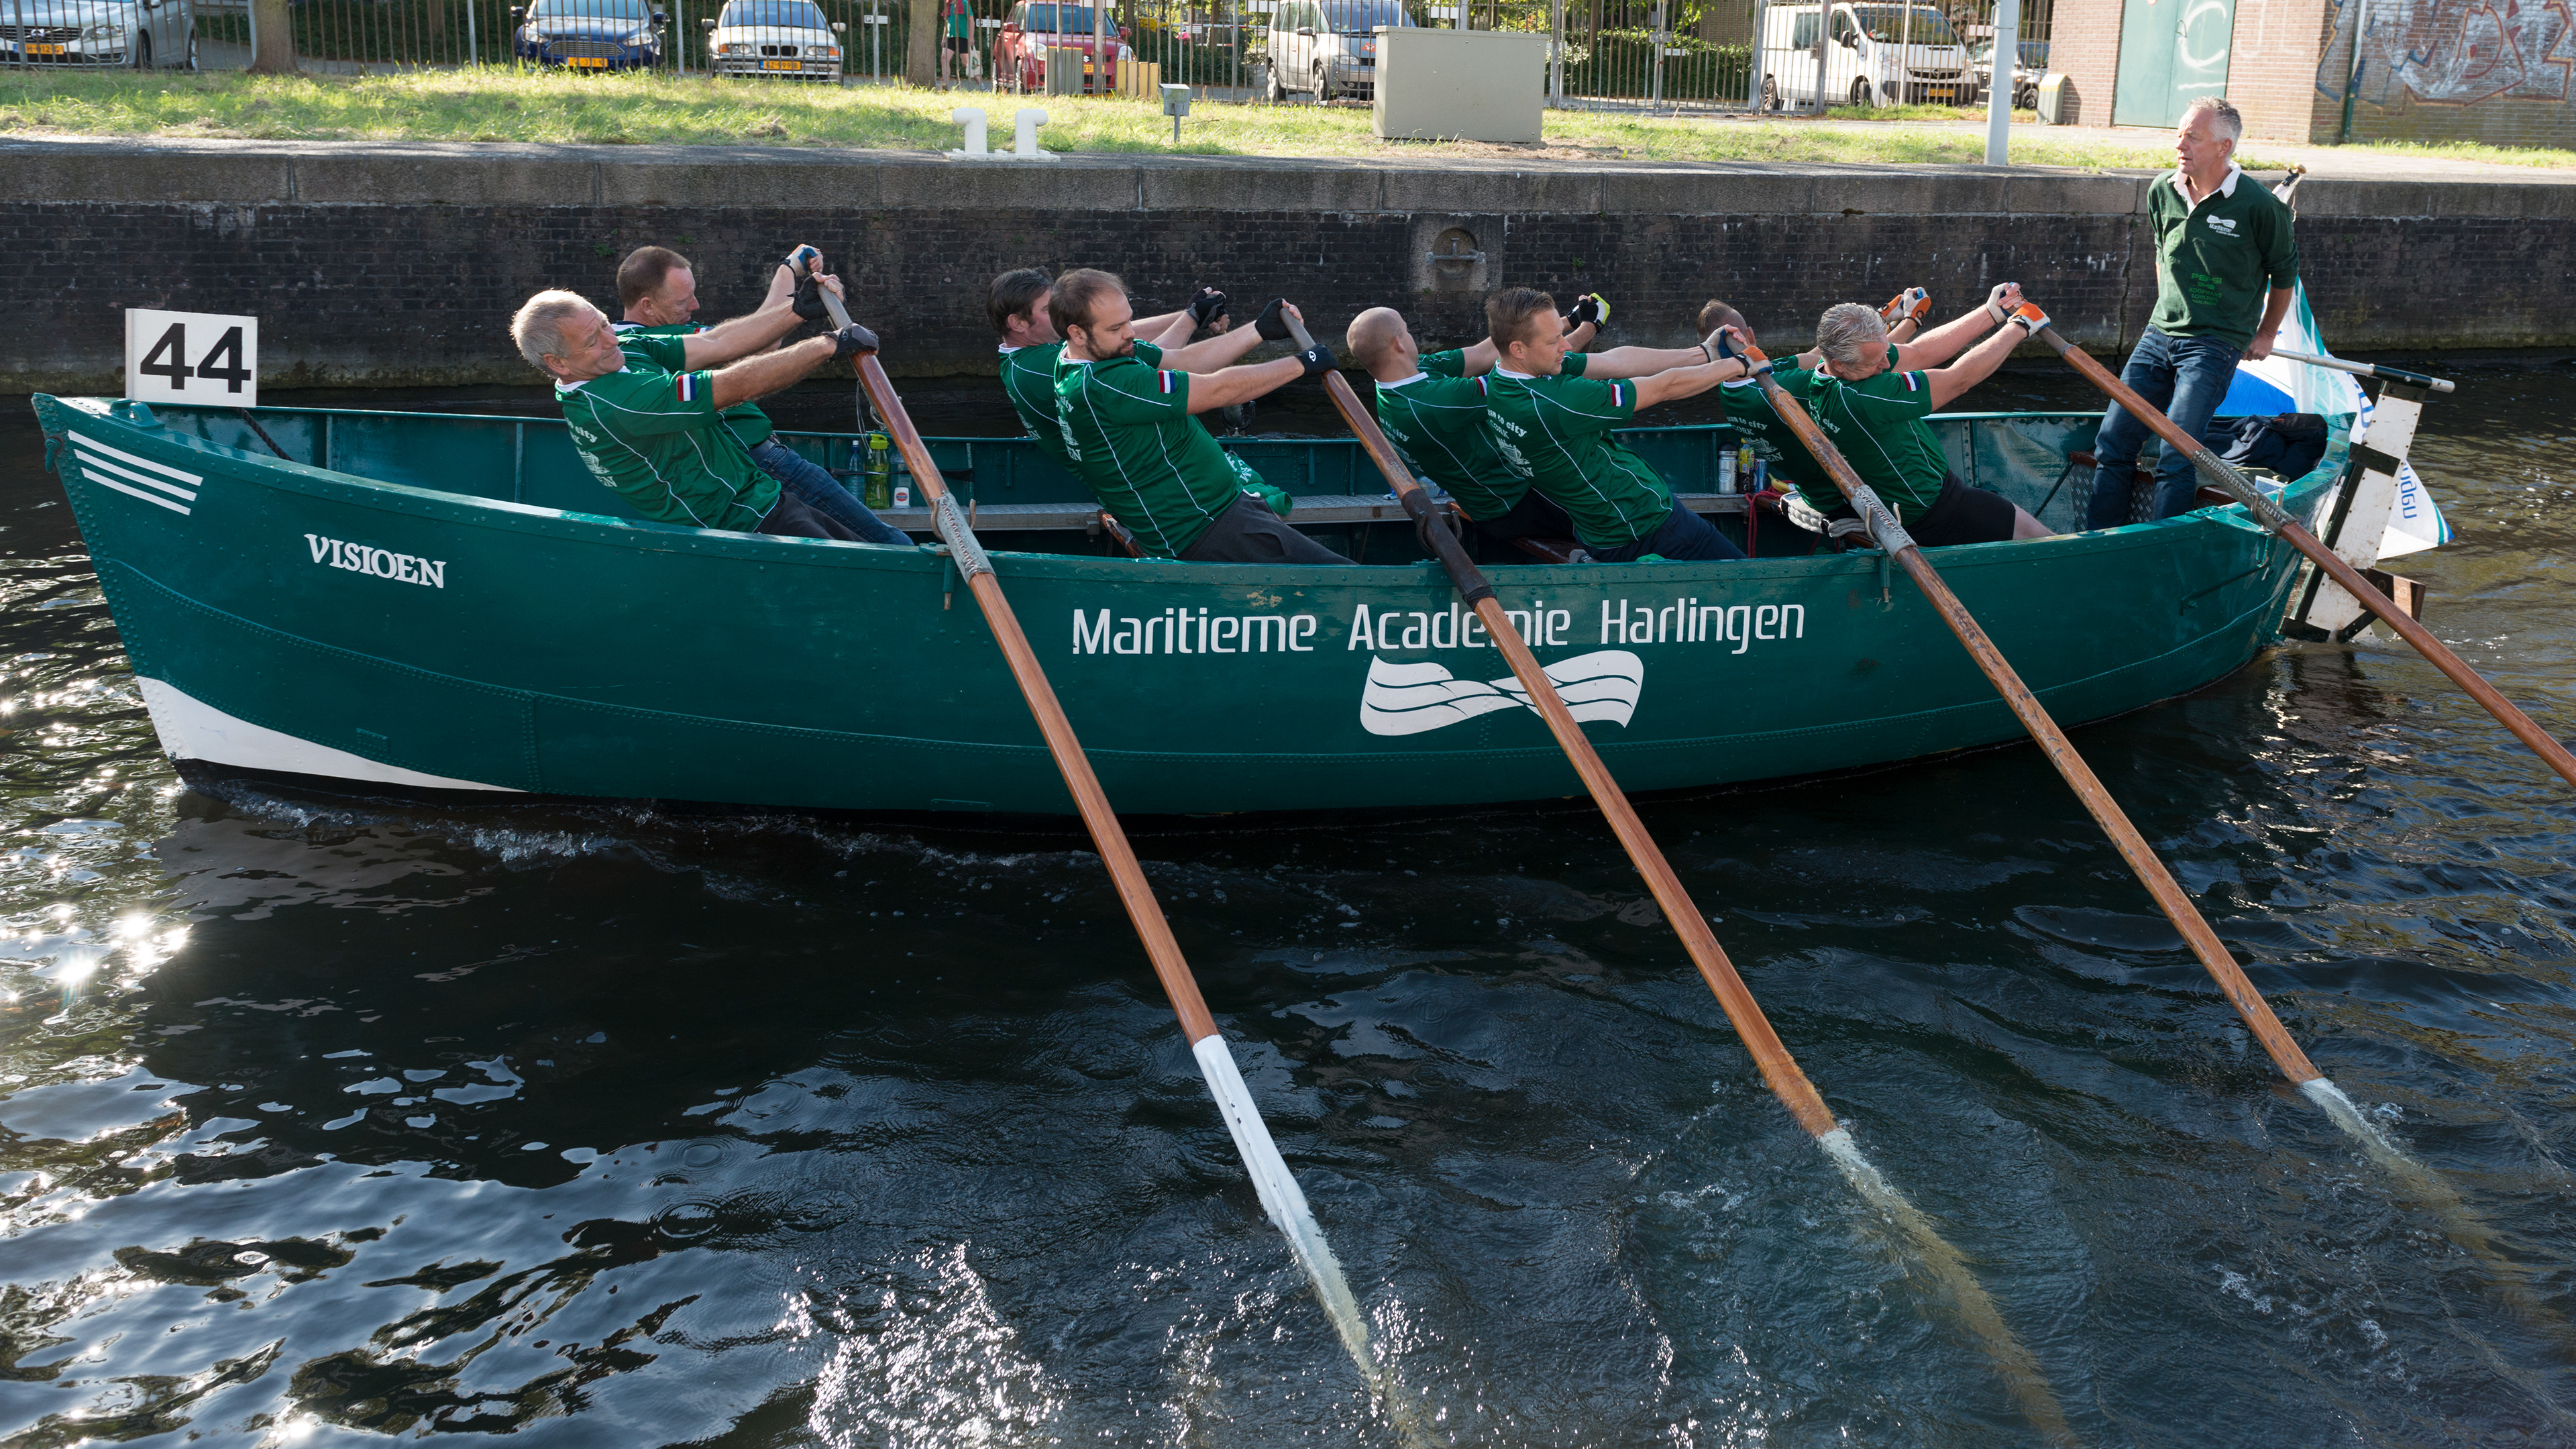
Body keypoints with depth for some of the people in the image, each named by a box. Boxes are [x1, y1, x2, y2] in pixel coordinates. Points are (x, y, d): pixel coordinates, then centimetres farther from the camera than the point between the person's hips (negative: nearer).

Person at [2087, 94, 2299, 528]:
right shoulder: (2162, 192, 3)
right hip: (2159, 335, 5)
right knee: (2111, 444, 0)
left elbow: (2284, 274, 5)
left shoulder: (2259, 207, -11)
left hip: (2216, 345, -5)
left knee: (2175, 458, -16)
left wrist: (2265, 335, 13)